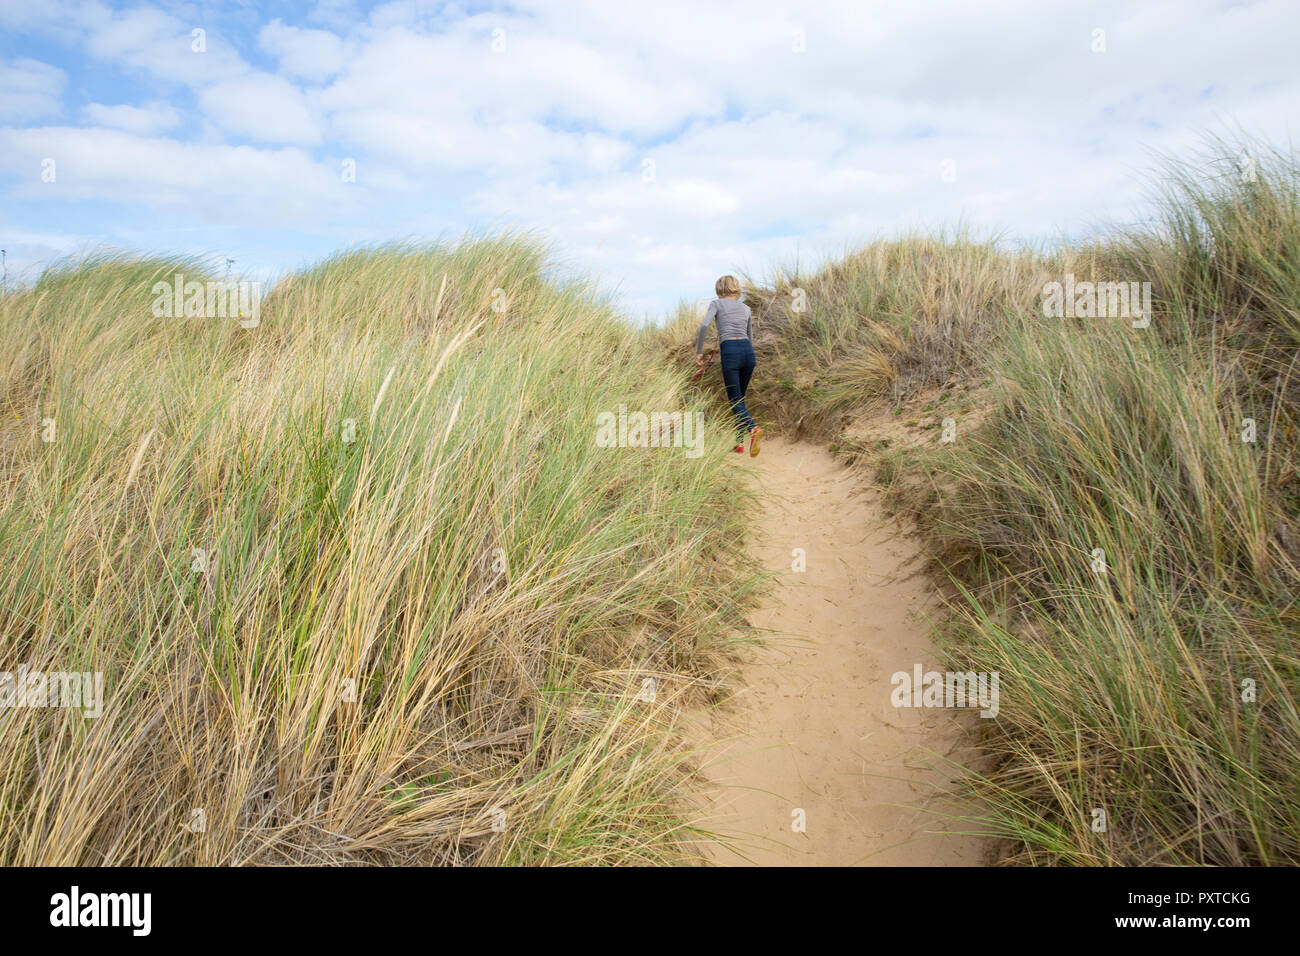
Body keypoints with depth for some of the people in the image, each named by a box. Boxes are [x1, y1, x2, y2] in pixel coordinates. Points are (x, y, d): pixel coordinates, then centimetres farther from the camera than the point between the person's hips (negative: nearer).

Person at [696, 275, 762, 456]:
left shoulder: (717, 303, 9)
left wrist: (698, 351, -1)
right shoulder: (746, 308, 22)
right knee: (740, 398, 15)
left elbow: (704, 325, -7)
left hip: (730, 351, -5)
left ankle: (753, 428, -30)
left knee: (735, 401, -3)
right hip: (748, 350, 5)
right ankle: (739, 442, 13)